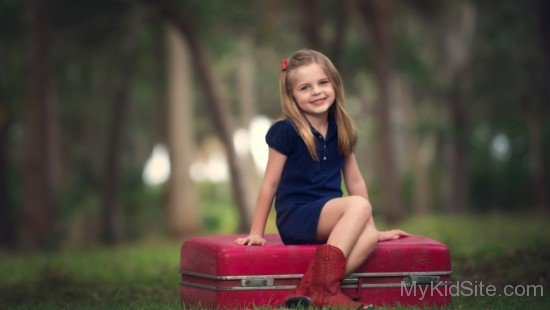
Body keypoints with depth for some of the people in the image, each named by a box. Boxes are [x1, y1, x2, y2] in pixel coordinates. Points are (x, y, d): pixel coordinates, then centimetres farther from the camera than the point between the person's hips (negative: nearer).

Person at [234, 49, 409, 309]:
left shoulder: (340, 131, 10)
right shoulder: (287, 131, -6)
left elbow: (355, 182, 18)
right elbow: (270, 184, -2)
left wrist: (373, 228, 18)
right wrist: (256, 233, 1)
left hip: (329, 220, 6)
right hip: (294, 219, -5)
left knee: (369, 237, -27)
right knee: (359, 205, -30)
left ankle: (309, 288, -34)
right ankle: (324, 288, -32)